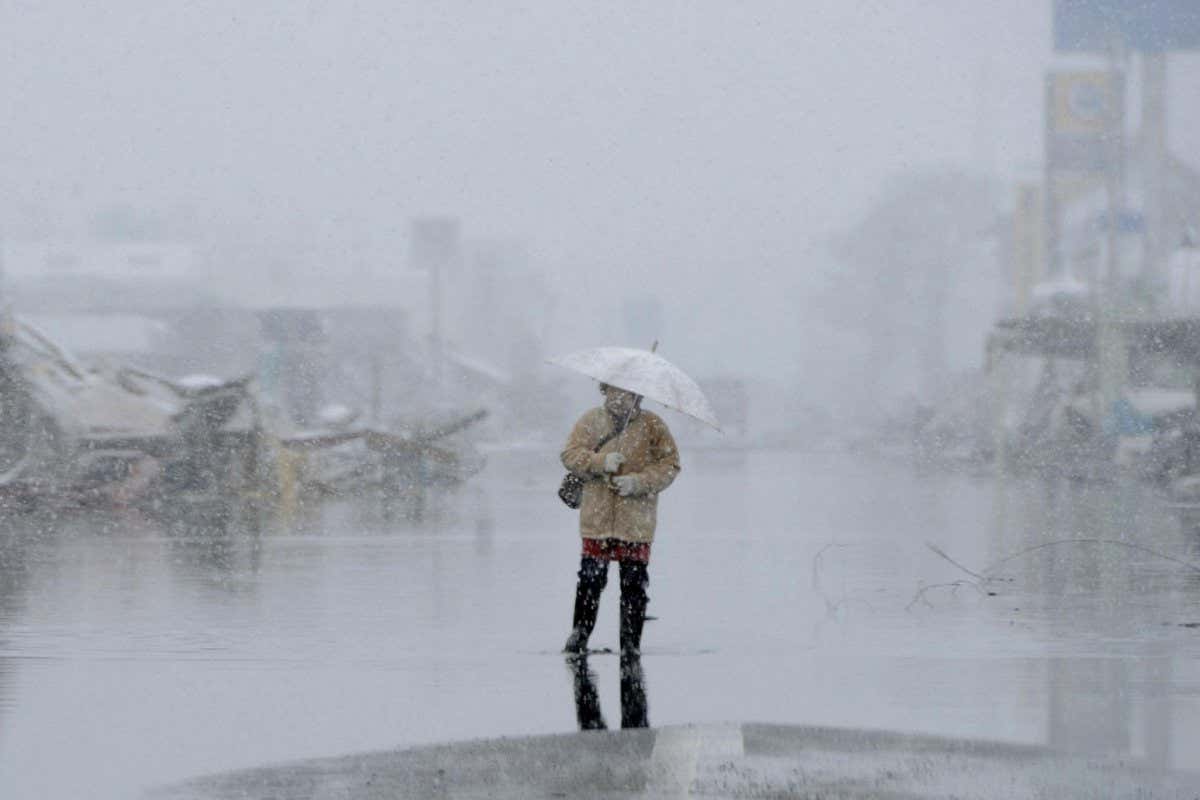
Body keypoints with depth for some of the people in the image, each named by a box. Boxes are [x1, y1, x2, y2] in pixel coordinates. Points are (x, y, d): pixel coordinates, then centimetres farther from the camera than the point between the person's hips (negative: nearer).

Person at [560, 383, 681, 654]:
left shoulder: (652, 425, 2)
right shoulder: (591, 421, 7)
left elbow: (669, 465, -1)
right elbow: (571, 454, 1)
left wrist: (637, 482, -16)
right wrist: (601, 462, -16)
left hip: (636, 522, -1)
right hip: (597, 518, 1)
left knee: (634, 585, -1)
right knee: (590, 580, 2)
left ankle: (631, 641, 7)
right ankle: (579, 636, 14)